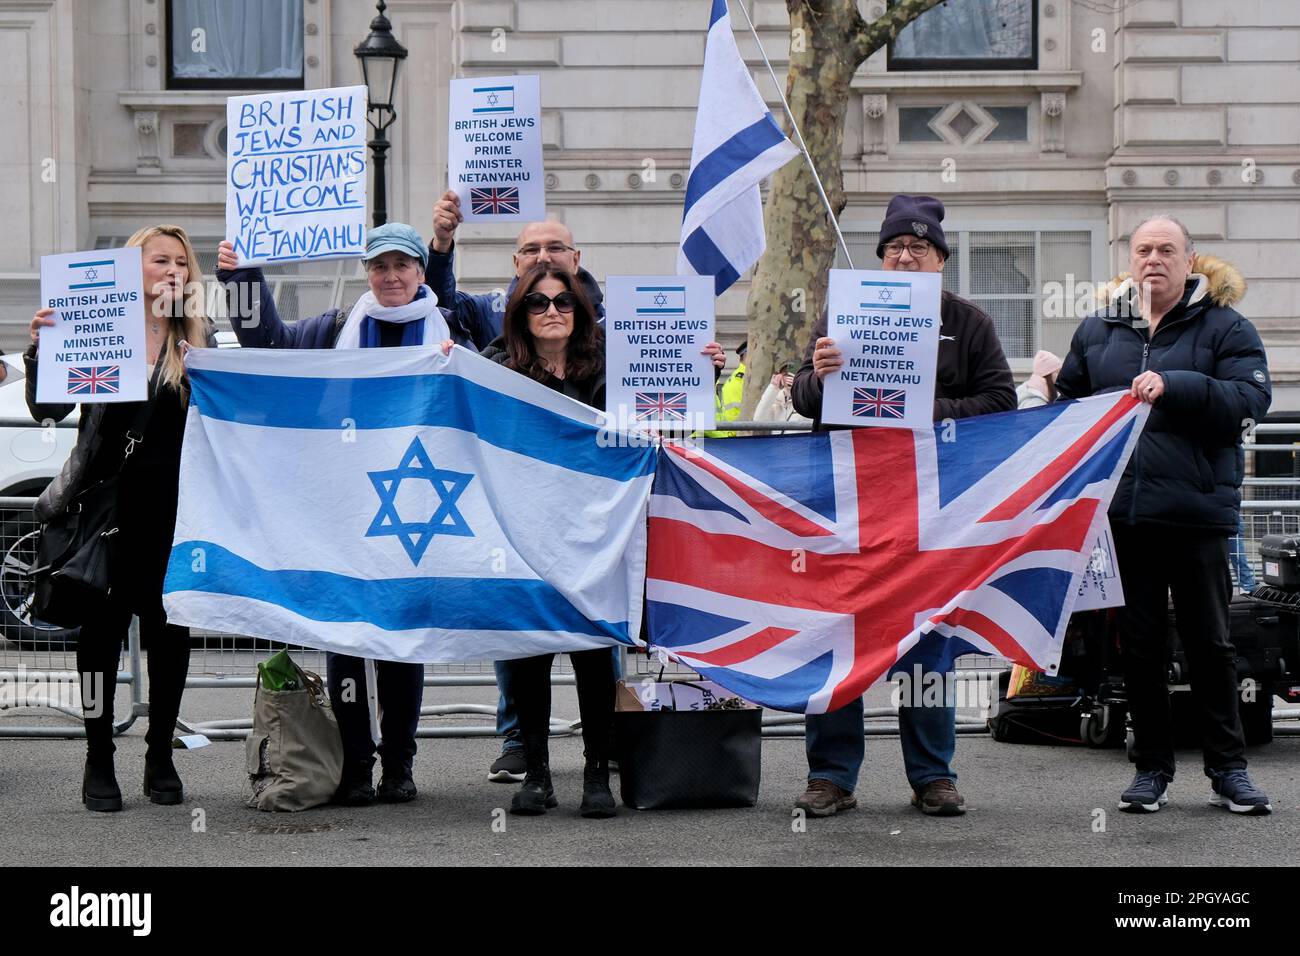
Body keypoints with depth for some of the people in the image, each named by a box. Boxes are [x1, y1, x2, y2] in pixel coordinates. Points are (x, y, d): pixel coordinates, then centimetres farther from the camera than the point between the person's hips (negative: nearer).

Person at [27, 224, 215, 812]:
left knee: (169, 630, 7)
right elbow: (47, 409, -1)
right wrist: (41, 349, -20)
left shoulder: (197, 339, 6)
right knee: (103, 630, 4)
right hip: (108, 500, -2)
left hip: (175, 505, 2)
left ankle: (160, 759, 17)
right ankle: (99, 763, 11)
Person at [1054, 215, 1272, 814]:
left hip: (1195, 511, -3)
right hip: (1120, 511, 3)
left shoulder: (1223, 327, 2)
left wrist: (1173, 386, -22)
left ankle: (1227, 769, 12)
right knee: (1138, 645, 7)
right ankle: (1151, 769, 16)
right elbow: (1069, 403, 24)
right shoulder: (1097, 331, 14)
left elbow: (1251, 399, -12)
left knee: (1209, 642, 3)